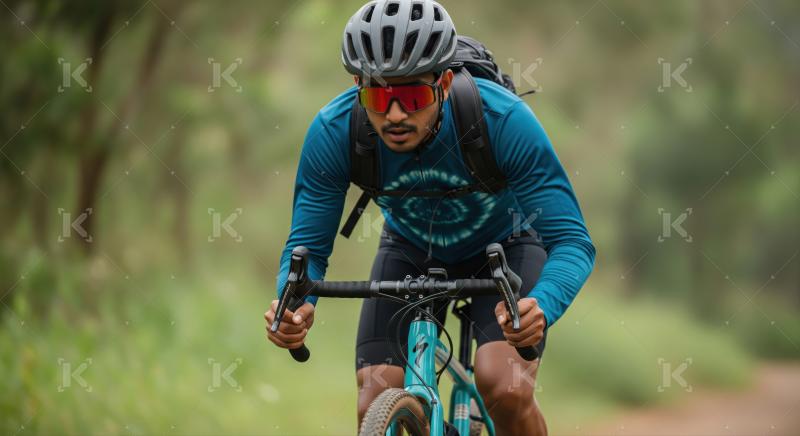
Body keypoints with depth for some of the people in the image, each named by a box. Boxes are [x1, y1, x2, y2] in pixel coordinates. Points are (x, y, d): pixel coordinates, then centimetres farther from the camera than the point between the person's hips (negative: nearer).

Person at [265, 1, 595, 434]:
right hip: (411, 250, 3)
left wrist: (540, 308, -56)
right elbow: (308, 244, -20)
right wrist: (294, 305, -43)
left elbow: (571, 240, -35)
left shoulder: (503, 120, -36)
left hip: (504, 244, -2)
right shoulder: (332, 132, -29)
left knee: (506, 390, -26)